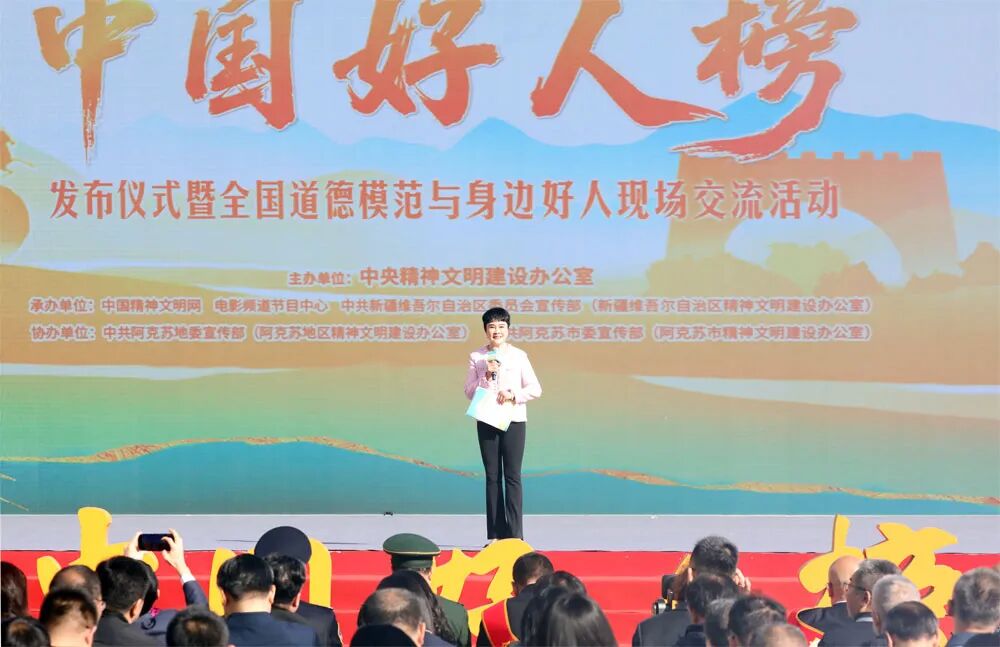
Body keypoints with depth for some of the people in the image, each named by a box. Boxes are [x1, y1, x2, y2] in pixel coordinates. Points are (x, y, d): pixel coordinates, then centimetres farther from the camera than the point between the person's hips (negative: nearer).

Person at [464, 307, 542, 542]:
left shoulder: (519, 356, 3)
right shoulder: (477, 357, 6)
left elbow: (535, 389, 1)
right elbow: (469, 392, 3)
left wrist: (513, 394, -13)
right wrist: (486, 376, -11)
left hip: (514, 420, -1)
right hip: (487, 421, 1)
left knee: (512, 476, -4)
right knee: (492, 477, 3)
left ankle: (514, 534, -4)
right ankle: (495, 535, 5)